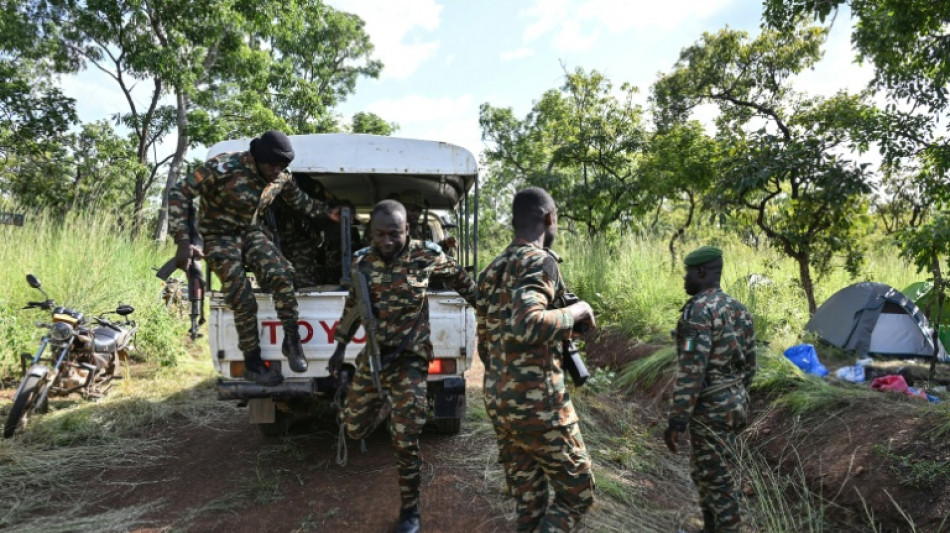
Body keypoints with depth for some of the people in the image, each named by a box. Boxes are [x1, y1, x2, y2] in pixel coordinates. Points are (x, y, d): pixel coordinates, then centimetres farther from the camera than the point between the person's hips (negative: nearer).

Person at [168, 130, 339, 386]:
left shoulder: (282, 178, -6)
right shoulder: (225, 167, -24)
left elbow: (301, 202, 17)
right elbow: (178, 193, -22)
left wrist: (330, 212, 5)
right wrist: (183, 241, -28)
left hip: (253, 232, 4)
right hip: (221, 237, -4)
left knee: (281, 273, -27)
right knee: (243, 300, -18)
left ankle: (292, 341, -14)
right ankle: (252, 364, -1)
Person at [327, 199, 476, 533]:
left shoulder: (427, 256, -12)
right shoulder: (361, 262, -2)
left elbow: (461, 281, 6)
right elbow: (352, 306, 13)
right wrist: (340, 348, 16)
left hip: (410, 359, -4)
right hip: (372, 355, 4)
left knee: (405, 442, -1)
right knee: (355, 429, 13)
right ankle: (387, 405, 46)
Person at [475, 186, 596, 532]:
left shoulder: (491, 270, 13)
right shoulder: (540, 261, -12)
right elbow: (525, 326, -30)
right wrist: (575, 312, -15)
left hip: (497, 402, 8)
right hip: (537, 403, -8)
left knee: (529, 503, 17)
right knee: (577, 493, 10)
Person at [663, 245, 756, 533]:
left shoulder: (699, 309, -20)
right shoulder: (738, 308, 9)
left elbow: (690, 371, -25)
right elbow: (748, 364, 15)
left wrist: (676, 420, -21)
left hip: (710, 409, -10)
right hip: (734, 402, 10)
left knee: (716, 479, 3)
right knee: (706, 472, 22)